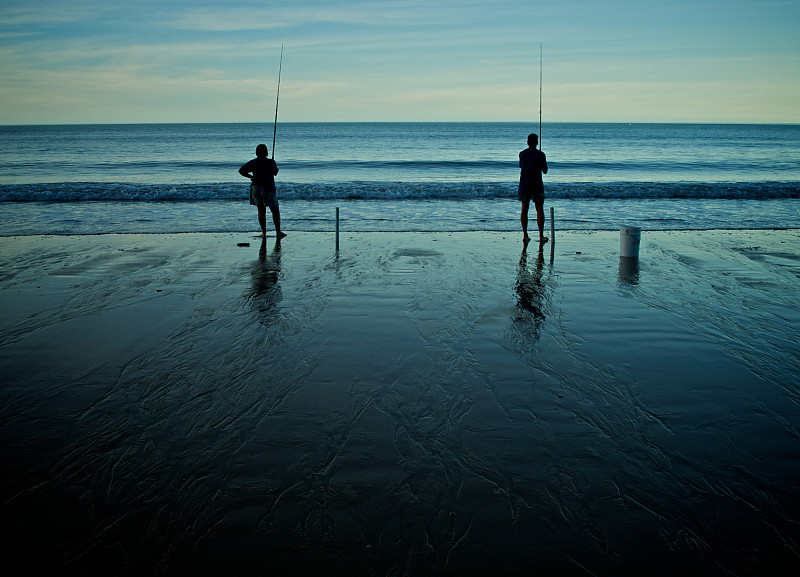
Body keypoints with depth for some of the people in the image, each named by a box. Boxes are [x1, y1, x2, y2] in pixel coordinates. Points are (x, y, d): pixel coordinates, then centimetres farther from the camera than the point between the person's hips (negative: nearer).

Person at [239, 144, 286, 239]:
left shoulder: (253, 162, 2)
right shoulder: (271, 162, -9)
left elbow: (241, 170, 6)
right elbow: (275, 172, 9)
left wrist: (250, 176, 15)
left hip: (256, 187, 4)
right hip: (268, 188, -4)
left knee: (261, 210, 9)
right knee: (275, 210, 5)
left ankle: (263, 232, 8)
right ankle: (278, 232, 3)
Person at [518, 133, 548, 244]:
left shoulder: (522, 154, 5)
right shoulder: (540, 154, -5)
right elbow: (545, 171, 3)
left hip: (524, 185, 3)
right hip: (536, 185, -3)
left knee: (524, 209, 8)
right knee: (540, 210, 3)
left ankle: (525, 235, 4)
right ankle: (541, 236, 2)